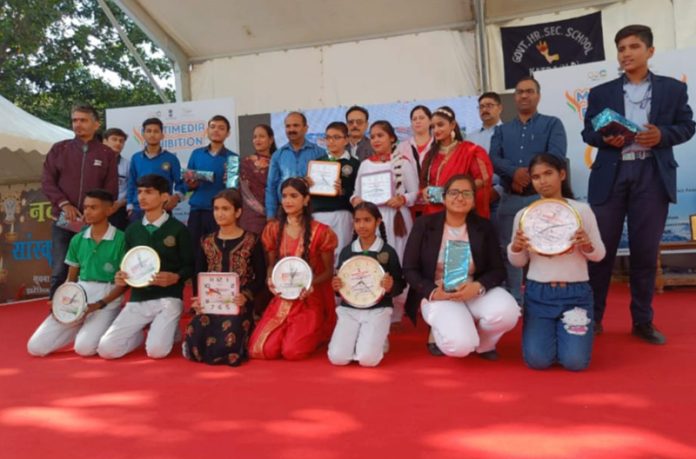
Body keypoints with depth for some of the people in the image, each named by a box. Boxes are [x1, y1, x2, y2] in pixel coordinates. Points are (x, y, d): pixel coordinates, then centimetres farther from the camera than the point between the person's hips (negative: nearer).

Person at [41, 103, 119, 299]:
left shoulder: (106, 153, 6)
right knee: (60, 270, 1)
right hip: (63, 221, 1)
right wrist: (63, 204, -11)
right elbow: (47, 181, 4)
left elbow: (111, 190, 2)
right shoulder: (59, 149, 10)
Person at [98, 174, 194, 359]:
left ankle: (169, 330, 11)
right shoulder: (132, 230, 10)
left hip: (167, 299, -4)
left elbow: (189, 266, -2)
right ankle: (144, 332, 19)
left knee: (156, 350, -23)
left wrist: (175, 278, -22)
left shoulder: (178, 229, -4)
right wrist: (121, 277, -6)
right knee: (106, 349, -9)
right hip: (137, 300, 5)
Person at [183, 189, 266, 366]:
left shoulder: (251, 241, 1)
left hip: (238, 305, -3)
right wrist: (198, 299, -7)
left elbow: (260, 277, -1)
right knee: (193, 346, -19)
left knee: (226, 348, -24)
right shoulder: (207, 242, 12)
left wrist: (246, 296, -18)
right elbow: (198, 276, 11)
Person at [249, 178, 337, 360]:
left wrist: (311, 283, -21)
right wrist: (271, 280, -9)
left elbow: (329, 271, -1)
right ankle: (289, 331, 18)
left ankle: (315, 334, 14)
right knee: (260, 350, -15)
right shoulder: (272, 229, 3)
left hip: (310, 300, -3)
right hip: (281, 299, 3)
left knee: (292, 351, -21)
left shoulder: (320, 232, -7)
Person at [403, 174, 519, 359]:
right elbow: (409, 269, -4)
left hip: (474, 293, 3)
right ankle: (439, 334, 10)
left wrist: (477, 287, -22)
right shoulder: (424, 224, -4)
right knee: (460, 345, -29)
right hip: (437, 294, -3)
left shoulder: (484, 227, 2)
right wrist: (433, 292, -21)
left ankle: (482, 342, 5)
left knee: (506, 311, -30)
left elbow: (498, 270, -1)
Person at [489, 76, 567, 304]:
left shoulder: (552, 124, 9)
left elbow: (556, 156, -8)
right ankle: (513, 302, 16)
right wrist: (514, 172, -17)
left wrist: (527, 176, -14)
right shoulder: (502, 130, 17)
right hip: (510, 198, 3)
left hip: (542, 196, -3)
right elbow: (493, 159, 1)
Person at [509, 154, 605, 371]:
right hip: (537, 292, 1)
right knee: (537, 360, -9)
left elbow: (599, 255, 3)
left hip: (576, 292, 0)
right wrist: (516, 248, -17)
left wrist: (588, 246, -19)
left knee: (575, 362, -9)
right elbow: (518, 262, 5)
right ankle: (548, 331, 25)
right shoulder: (524, 214, 0)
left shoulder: (582, 210, -2)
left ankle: (568, 333, 25)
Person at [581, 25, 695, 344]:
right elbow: (587, 132, 8)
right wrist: (605, 138, -13)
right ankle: (592, 317, 11)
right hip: (611, 174, 0)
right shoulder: (601, 93, 11)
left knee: (645, 250, 4)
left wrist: (662, 135, -12)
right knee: (601, 247, 0)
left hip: (653, 175, 0)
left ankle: (643, 321, 16)